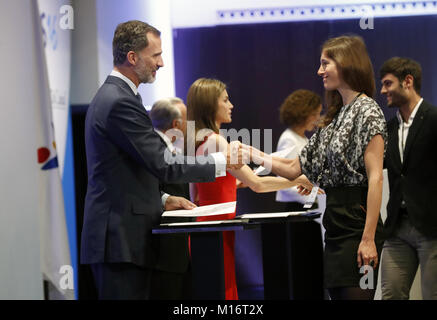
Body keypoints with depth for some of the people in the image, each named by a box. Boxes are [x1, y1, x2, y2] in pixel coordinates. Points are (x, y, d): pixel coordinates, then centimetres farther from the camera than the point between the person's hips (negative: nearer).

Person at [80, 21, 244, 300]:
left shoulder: (110, 96, 18)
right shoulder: (121, 102, -16)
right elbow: (163, 164, -18)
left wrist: (163, 200, 15)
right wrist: (221, 162, -9)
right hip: (121, 240, -10)